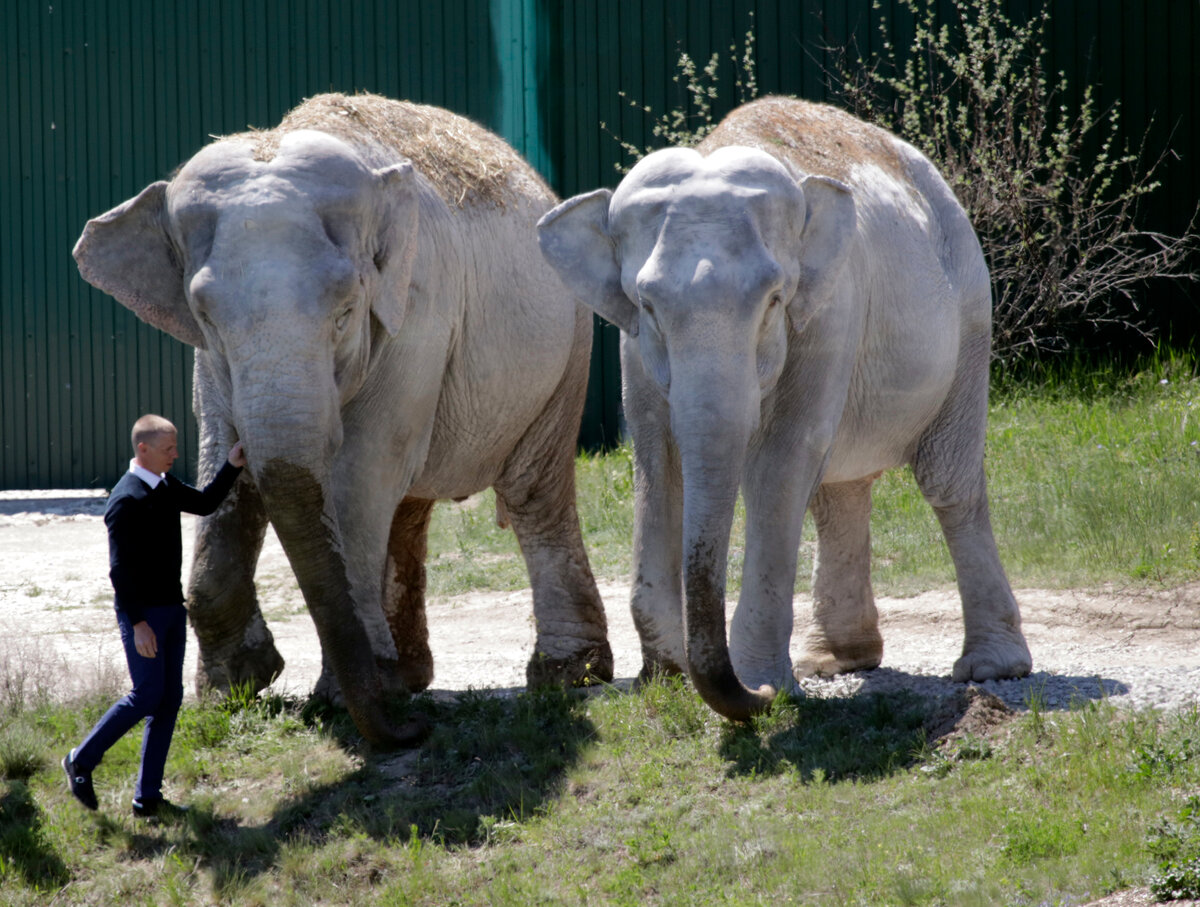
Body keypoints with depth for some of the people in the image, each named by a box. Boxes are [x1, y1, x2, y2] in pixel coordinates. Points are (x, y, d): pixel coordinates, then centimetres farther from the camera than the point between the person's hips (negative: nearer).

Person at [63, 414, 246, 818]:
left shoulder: (165, 486, 10)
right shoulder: (127, 500, -18)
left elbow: (204, 504, 28)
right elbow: (120, 568, -20)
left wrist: (232, 467, 14)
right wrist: (138, 623, -23)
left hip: (171, 607, 9)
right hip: (141, 612, -9)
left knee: (170, 698, 6)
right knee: (146, 696, -8)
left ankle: (147, 797, 9)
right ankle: (81, 762, 10)